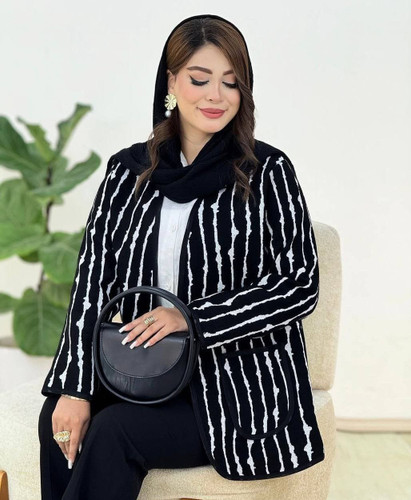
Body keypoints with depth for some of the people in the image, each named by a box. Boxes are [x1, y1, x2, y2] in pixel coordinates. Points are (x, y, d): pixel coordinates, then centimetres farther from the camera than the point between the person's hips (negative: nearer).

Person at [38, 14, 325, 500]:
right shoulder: (128, 170, 6)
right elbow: (93, 277, -1)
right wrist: (75, 387, -12)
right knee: (60, 422, -23)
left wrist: (193, 317, -17)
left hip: (241, 384, -3)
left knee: (114, 431, -26)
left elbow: (301, 285, -7)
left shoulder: (268, 172, -4)